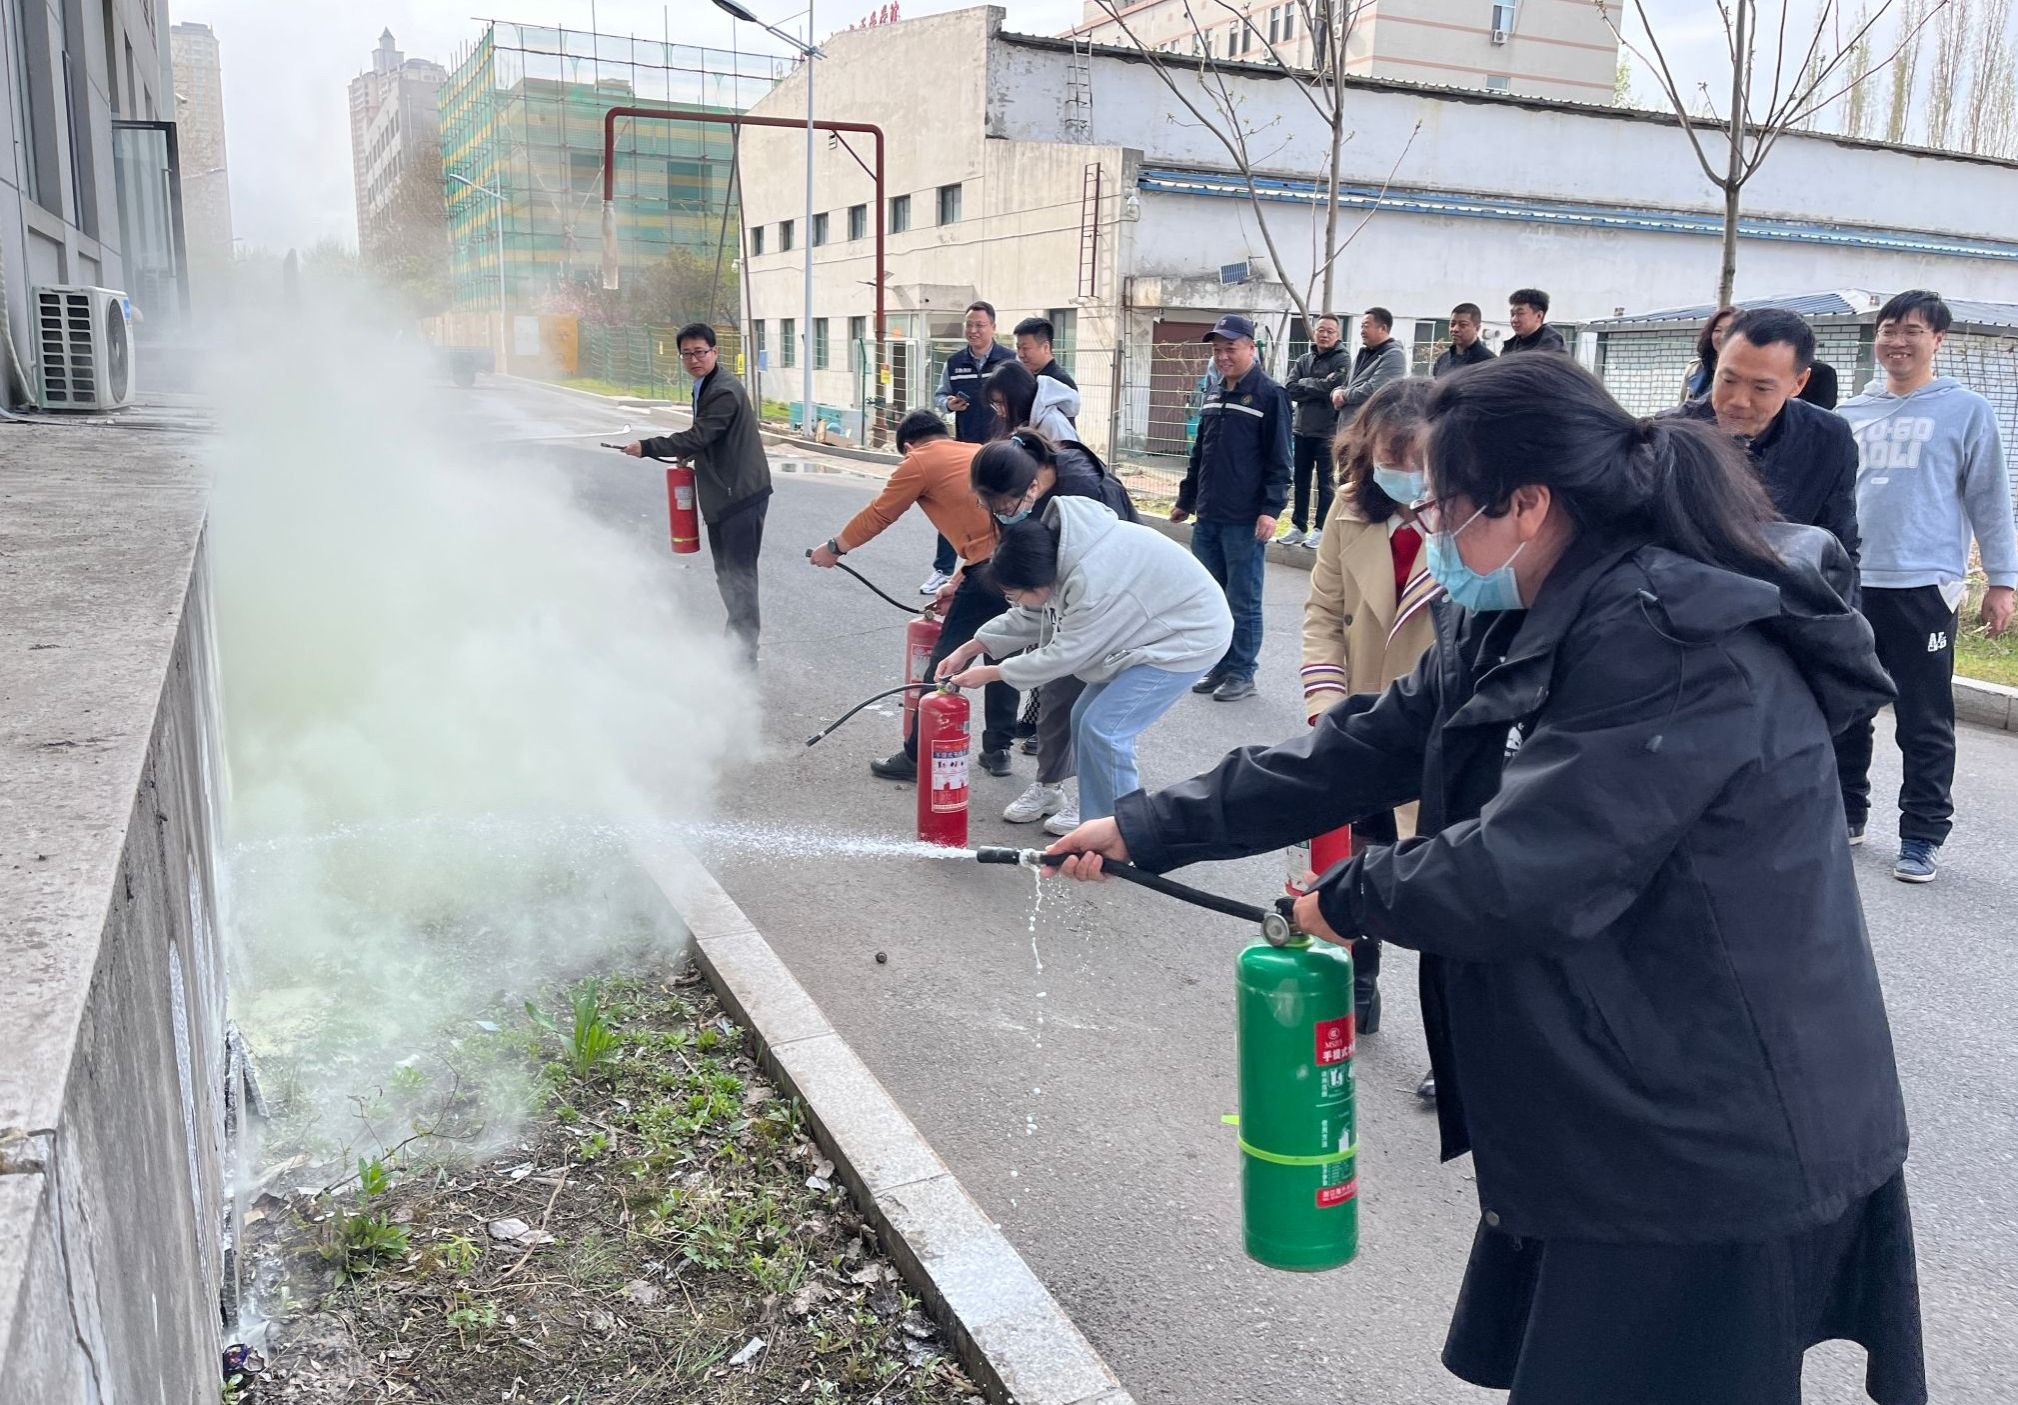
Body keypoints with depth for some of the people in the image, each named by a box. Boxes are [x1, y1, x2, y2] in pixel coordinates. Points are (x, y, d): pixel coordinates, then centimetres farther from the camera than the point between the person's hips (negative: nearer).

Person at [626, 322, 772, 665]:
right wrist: (689, 454, 6)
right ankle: (736, 639, 29)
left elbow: (698, 437, -23)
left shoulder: (725, 392, -18)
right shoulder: (704, 386, 14)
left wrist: (647, 447, -18)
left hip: (741, 494, -10)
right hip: (721, 495, 10)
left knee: (739, 574, -6)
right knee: (726, 573, 17)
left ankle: (745, 650, 1)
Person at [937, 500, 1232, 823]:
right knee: (1085, 720, 9)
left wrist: (990, 673, -12)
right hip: (1153, 627, 10)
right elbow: (1031, 616, 7)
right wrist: (970, 648, 4)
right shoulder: (1054, 547, -8)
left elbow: (1065, 654, -23)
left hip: (1189, 638, -10)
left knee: (1102, 729, -15)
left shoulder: (1092, 581, -35)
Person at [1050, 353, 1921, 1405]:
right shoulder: (1515, 626, 5)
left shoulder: (1684, 651, -26)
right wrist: (1147, 830, 5)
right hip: (1598, 1116, 9)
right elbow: (1363, 750, 6)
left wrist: (1346, 899, -11)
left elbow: (1518, 871, -29)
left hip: (1716, 1150, -8)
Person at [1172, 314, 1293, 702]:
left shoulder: (1270, 395, -6)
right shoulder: (1214, 396, 15)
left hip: (1246, 522, -7)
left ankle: (1241, 673, 9)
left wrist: (1271, 508, -17)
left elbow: (1279, 459, -10)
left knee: (1243, 601, 0)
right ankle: (1219, 666, 22)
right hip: (1207, 518, 7)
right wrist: (1186, 499, 22)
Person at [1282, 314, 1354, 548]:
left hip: (1327, 431, -5)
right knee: (1301, 481, 11)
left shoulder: (1342, 360, -4)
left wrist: (1305, 383, -7)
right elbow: (1289, 388, -3)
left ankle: (1322, 529, 9)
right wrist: (1319, 387, -12)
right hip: (1302, 428, 5)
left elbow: (1333, 388, -18)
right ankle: (1299, 526, 20)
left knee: (1324, 483, 3)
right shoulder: (1303, 360, 9)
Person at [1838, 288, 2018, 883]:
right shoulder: (1850, 414, 13)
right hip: (1848, 585, 4)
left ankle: (1922, 836, 8)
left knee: (1924, 723, 0)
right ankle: (1844, 812, 24)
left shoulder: (1966, 410, 1)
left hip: (1923, 588, -4)